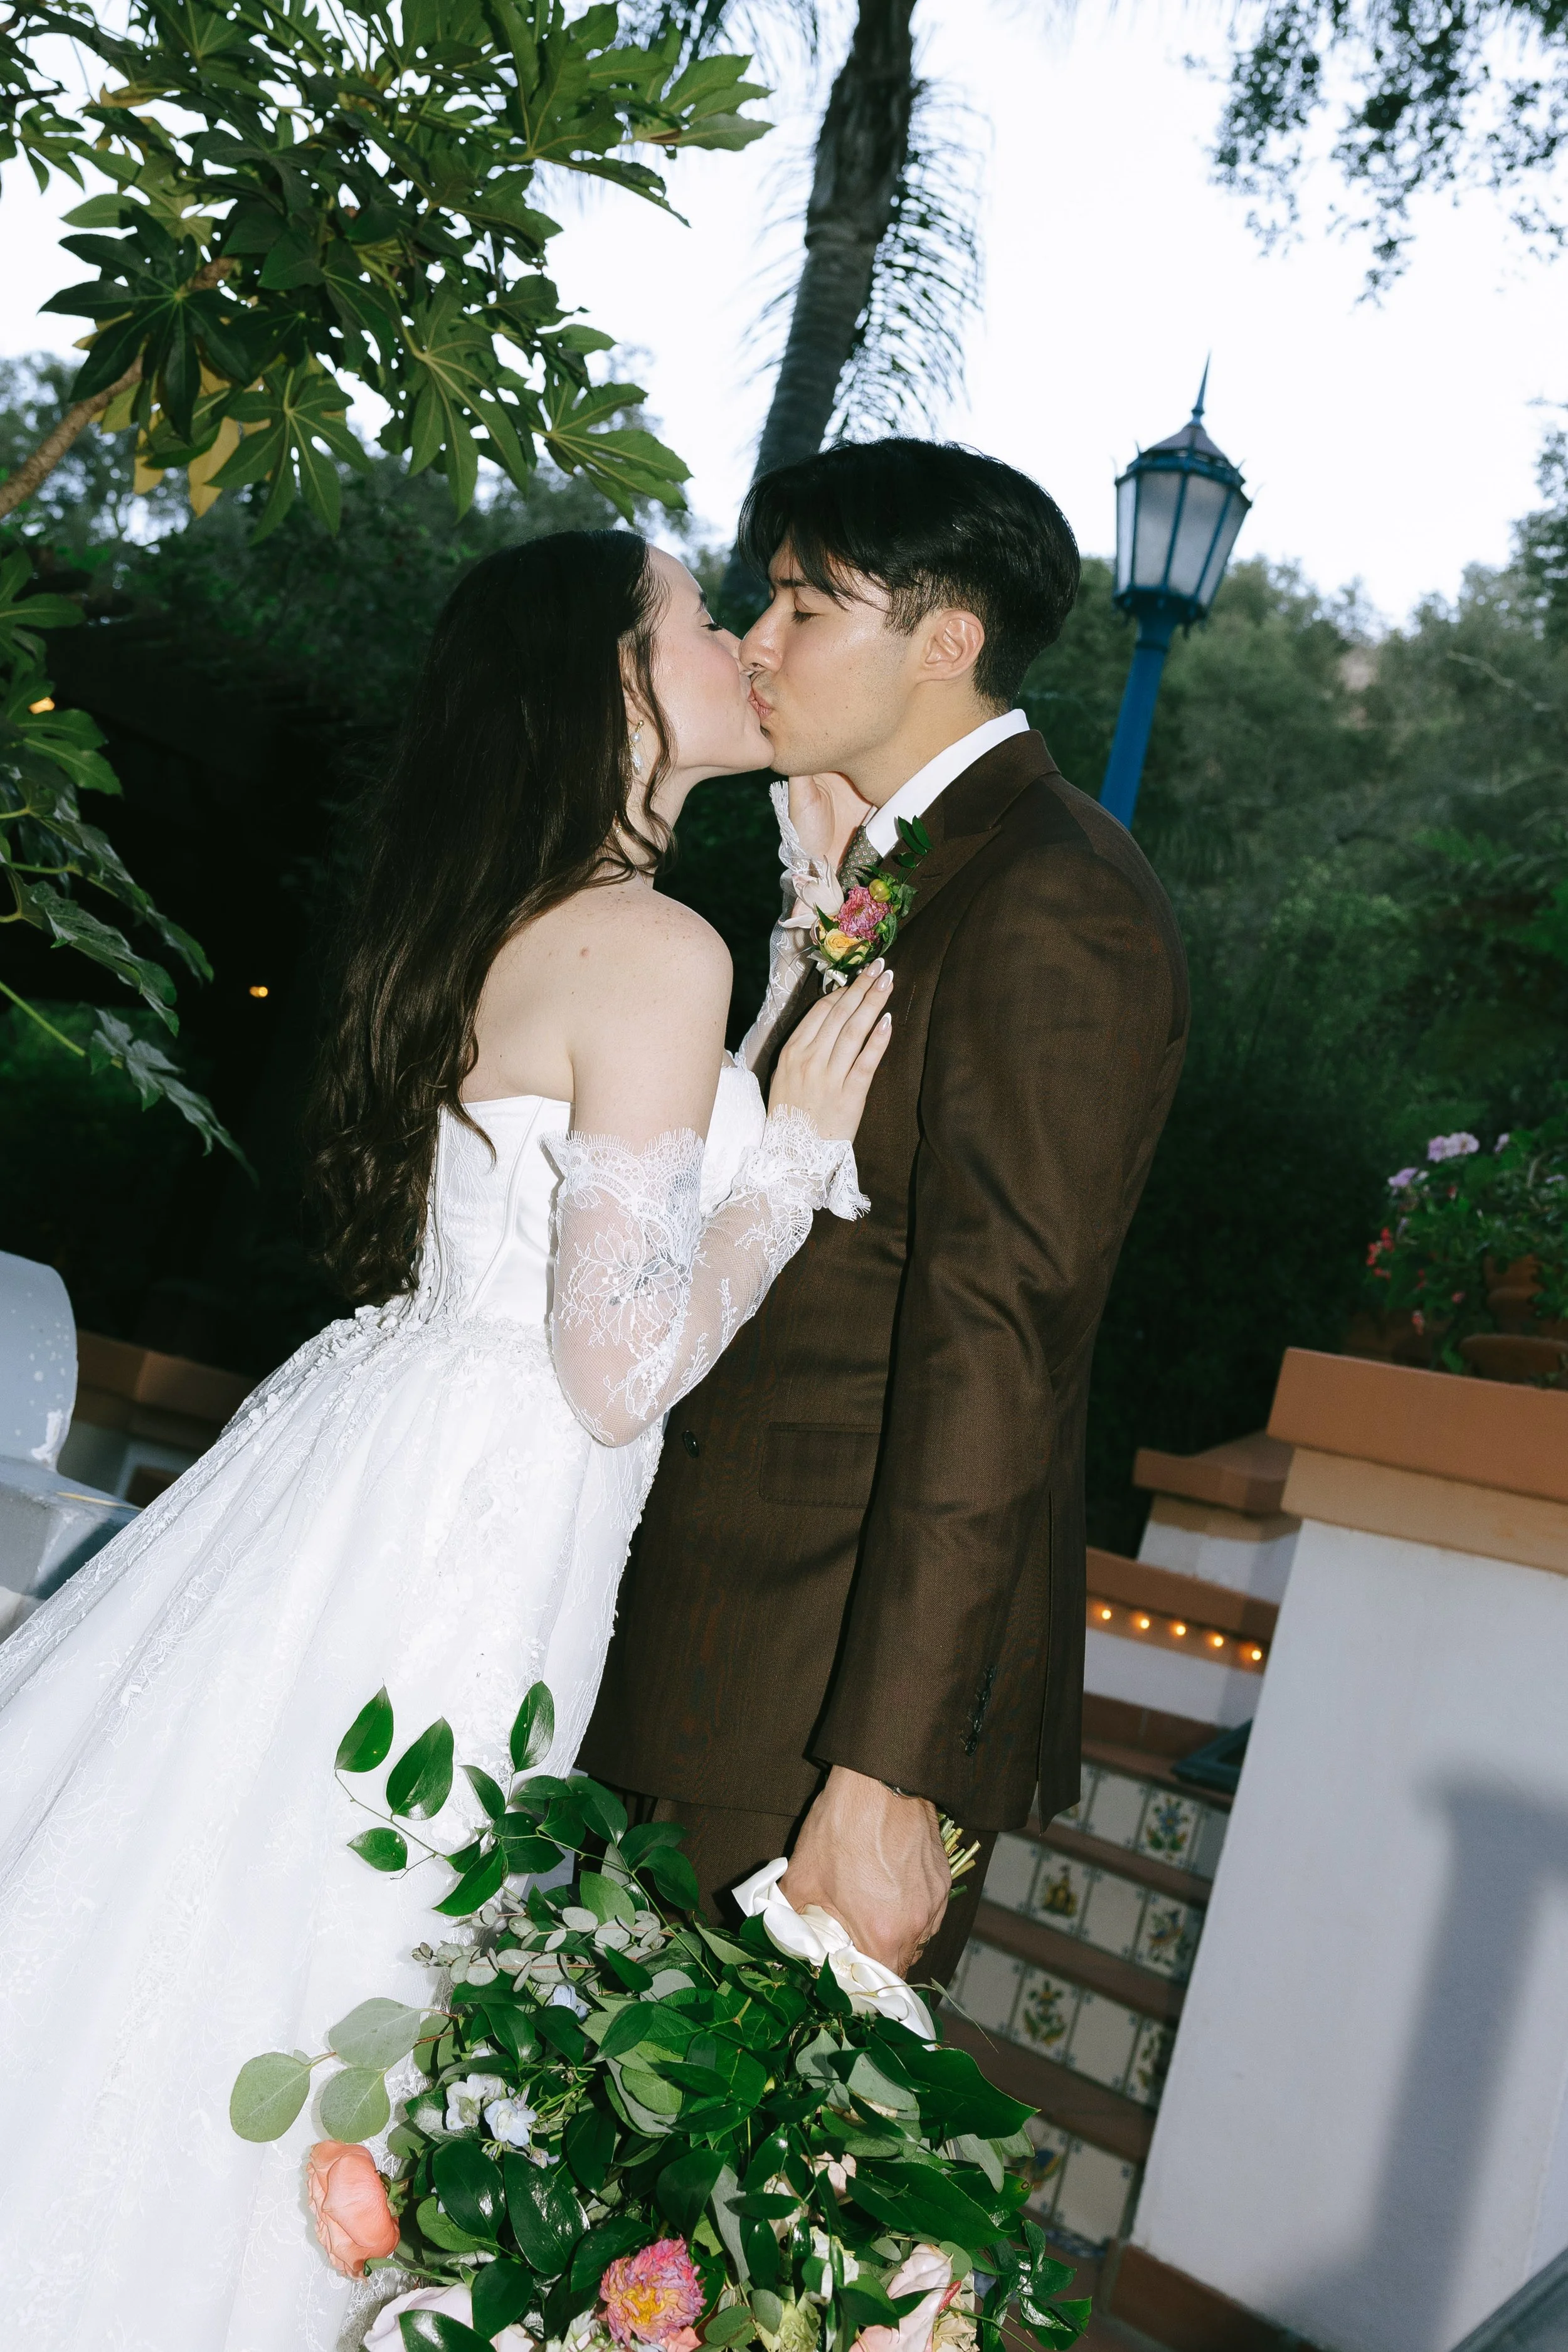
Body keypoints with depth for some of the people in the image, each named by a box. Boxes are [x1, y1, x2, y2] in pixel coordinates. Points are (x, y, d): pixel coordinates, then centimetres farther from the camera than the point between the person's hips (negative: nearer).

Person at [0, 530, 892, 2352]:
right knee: (282, 1988, 8)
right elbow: (617, 1367, -20)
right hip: (466, 1524, -9)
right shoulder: (659, 949, -18)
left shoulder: (477, 919, 9)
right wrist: (799, 1146, -7)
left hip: (368, 1442, 9)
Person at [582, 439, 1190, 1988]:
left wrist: (885, 1773, -24)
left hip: (852, 1663, -9)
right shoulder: (885, 870, 16)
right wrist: (826, 884, 6)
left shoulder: (1052, 904, -16)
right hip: (717, 1623, 9)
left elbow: (996, 1342, -23)